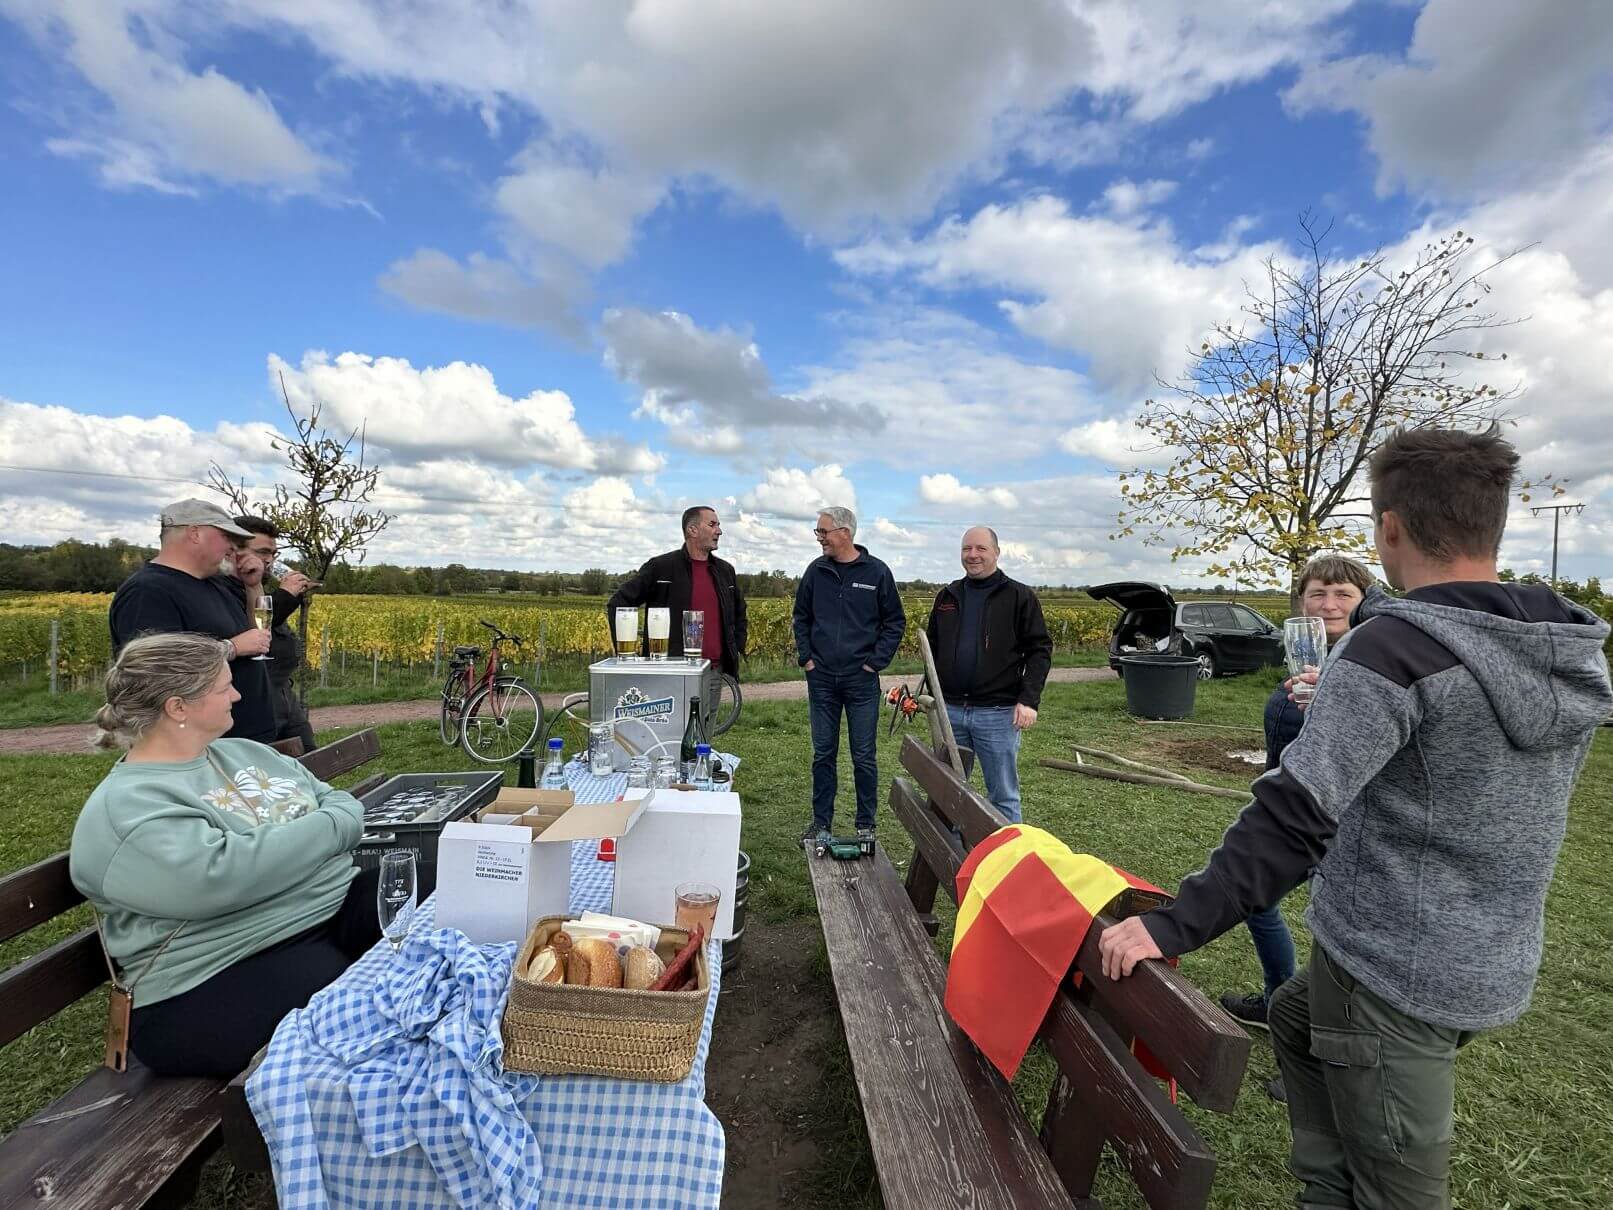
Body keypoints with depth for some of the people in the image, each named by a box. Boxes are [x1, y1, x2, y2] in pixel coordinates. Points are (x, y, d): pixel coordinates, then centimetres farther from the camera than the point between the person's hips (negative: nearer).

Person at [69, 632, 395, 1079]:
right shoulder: (124, 808, -10)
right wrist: (328, 829, -15)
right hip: (222, 977, -7)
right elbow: (222, 875, -25)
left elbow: (338, 801, 14)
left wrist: (339, 817, -9)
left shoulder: (243, 752, 13)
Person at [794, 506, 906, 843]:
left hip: (861, 679, -3)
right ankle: (821, 821, 24)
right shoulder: (816, 570, 4)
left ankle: (866, 825, 20)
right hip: (821, 678, 3)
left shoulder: (877, 572, -3)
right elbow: (801, 617, 14)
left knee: (864, 756, 5)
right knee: (823, 753, 11)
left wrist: (875, 662, -6)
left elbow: (895, 622, 1)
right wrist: (805, 657, 4)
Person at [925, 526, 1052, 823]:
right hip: (949, 710, 5)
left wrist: (1029, 700, -13)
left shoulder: (1020, 597, -2)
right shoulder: (947, 597, 12)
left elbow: (1039, 651, -5)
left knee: (1003, 795, 6)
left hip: (998, 713, -4)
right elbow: (933, 649, 18)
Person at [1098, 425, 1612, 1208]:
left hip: (1391, 974, -8)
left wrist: (1171, 927, -26)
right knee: (1294, 1016, 29)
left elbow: (1293, 820, -30)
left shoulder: (1394, 649, -24)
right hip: (1497, 966, 8)